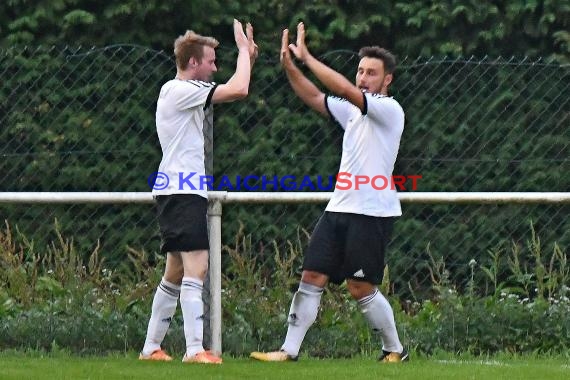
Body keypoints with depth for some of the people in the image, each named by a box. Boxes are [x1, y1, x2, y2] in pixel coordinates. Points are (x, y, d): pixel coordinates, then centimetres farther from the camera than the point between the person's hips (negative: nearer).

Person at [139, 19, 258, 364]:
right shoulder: (178, 90, -12)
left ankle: (151, 347, 18)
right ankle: (195, 350, -24)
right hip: (183, 192, -11)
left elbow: (236, 91, 25)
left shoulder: (186, 92, 18)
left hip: (183, 192, 11)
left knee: (176, 272, 13)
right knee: (196, 268, -17)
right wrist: (243, 49, -5)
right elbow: (238, 90, -18)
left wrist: (249, 57, 13)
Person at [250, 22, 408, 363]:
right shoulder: (352, 111, 16)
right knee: (312, 277, 1)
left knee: (361, 287, -6)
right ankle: (289, 350, 1)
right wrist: (290, 66, -4)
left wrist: (308, 58, -20)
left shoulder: (389, 110, -9)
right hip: (340, 207, 8)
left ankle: (395, 350, 11)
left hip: (372, 212, -8)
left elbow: (346, 90, -22)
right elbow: (314, 97, 12)